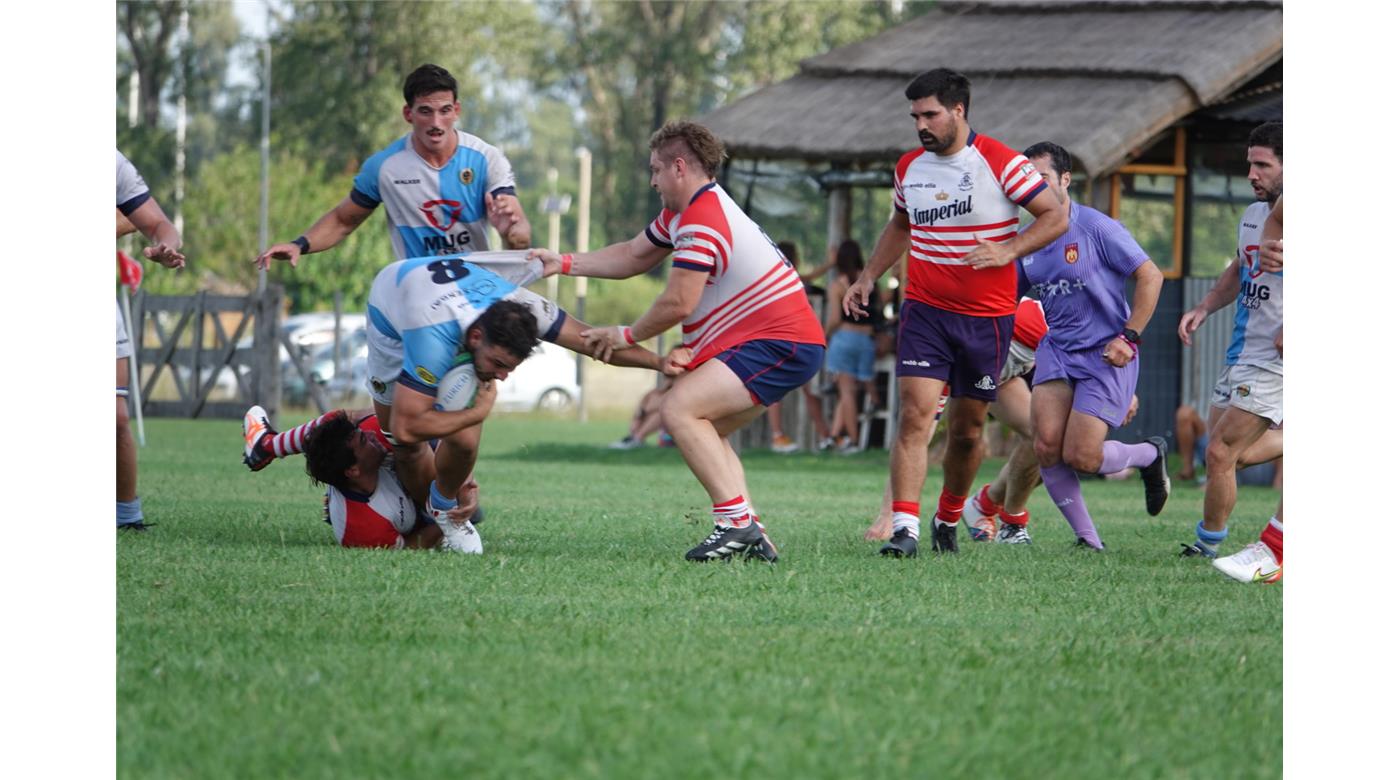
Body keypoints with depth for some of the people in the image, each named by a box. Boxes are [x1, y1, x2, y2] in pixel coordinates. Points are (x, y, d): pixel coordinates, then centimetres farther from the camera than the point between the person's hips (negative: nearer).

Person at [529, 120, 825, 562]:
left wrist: (627, 336, -2)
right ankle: (752, 537, 7)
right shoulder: (680, 214, 16)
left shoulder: (703, 223, -17)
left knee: (679, 410, -21)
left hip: (780, 343, -11)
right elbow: (633, 256, 28)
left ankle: (737, 523, -23)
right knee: (701, 431, 16)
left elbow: (677, 304, -19)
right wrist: (563, 264, 25)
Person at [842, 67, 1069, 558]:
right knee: (915, 416, -14)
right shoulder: (909, 168, 7)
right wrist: (869, 277, 18)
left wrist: (1008, 250, -20)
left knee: (968, 429, 7)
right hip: (924, 310, 2)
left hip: (987, 317, -2)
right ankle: (904, 528, -19)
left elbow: (1055, 216, -6)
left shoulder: (999, 162, -8)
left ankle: (949, 520, 29)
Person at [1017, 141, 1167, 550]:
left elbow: (1150, 276, -11)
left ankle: (1149, 455, 21)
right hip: (1056, 348, 6)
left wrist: (1128, 337, -14)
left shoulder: (1097, 228, -12)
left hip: (1106, 353, -5)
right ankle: (1087, 538, 4)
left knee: (1080, 456, -12)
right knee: (1047, 446, -13)